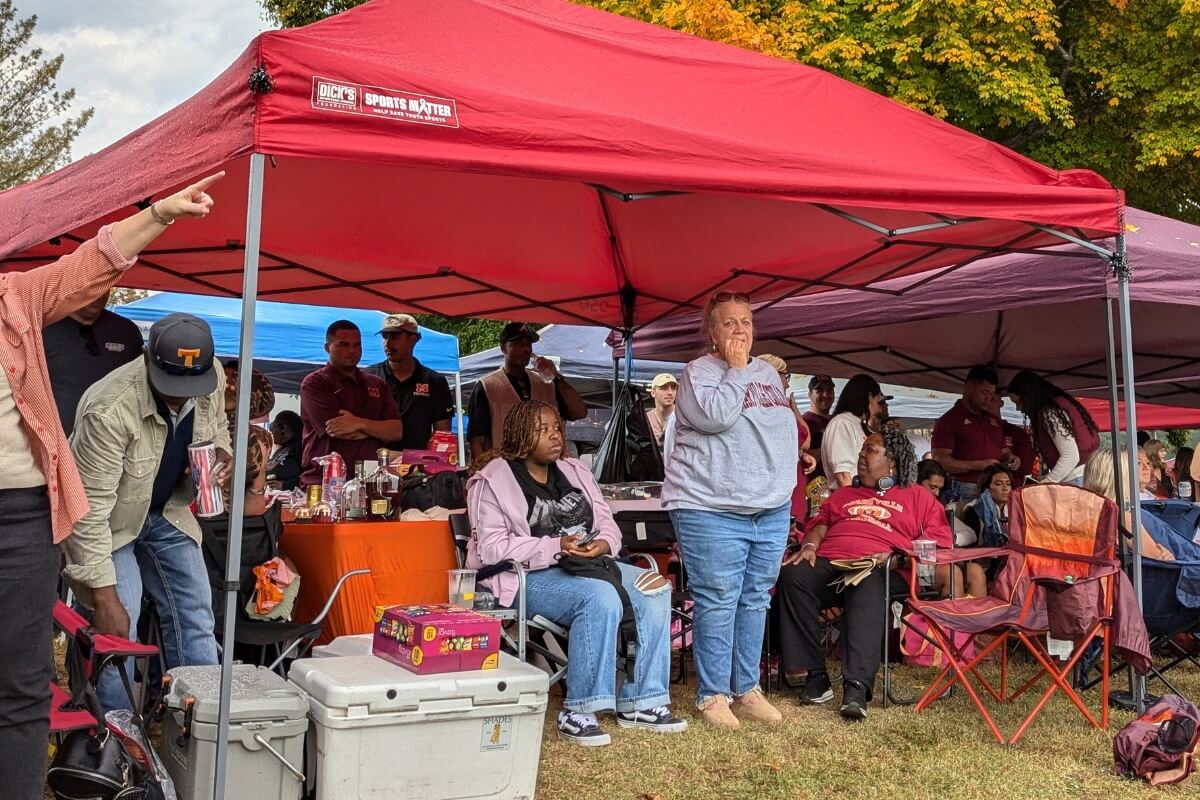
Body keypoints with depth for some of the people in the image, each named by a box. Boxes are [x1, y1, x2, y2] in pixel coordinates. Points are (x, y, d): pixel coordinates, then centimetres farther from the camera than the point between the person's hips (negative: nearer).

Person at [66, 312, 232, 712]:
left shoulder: (212, 378, -18)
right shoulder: (110, 410, -36)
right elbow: (91, 510, -31)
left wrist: (221, 455, -17)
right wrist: (104, 594, -30)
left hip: (167, 511, 6)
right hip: (109, 521, -6)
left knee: (195, 624, 6)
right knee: (117, 632, -14)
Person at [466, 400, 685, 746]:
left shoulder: (574, 471, 15)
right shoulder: (493, 480, -5)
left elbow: (607, 522, 15)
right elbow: (492, 547, -14)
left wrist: (602, 543, -11)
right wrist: (556, 547, -22)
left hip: (588, 564, 7)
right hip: (530, 575, -7)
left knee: (656, 592, -14)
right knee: (601, 598, -34)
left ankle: (639, 702, -10)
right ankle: (576, 713, -27)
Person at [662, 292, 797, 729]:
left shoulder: (768, 372, 18)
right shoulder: (698, 372, -4)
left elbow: (784, 426, 24)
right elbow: (716, 416, -22)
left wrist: (785, 484, 18)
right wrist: (735, 369, -12)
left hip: (772, 508, 7)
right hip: (712, 509, -7)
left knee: (756, 600, 9)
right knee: (718, 602, -5)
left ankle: (747, 689, 18)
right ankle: (712, 695, 4)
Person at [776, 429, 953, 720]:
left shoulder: (918, 496, 22)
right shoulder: (844, 494, 37)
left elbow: (937, 542, 10)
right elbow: (821, 522, 26)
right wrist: (809, 545, 3)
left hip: (877, 569, -4)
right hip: (827, 564, 4)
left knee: (867, 593, -41)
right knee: (792, 575, -31)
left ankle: (857, 687, -50)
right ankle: (816, 675, -31)